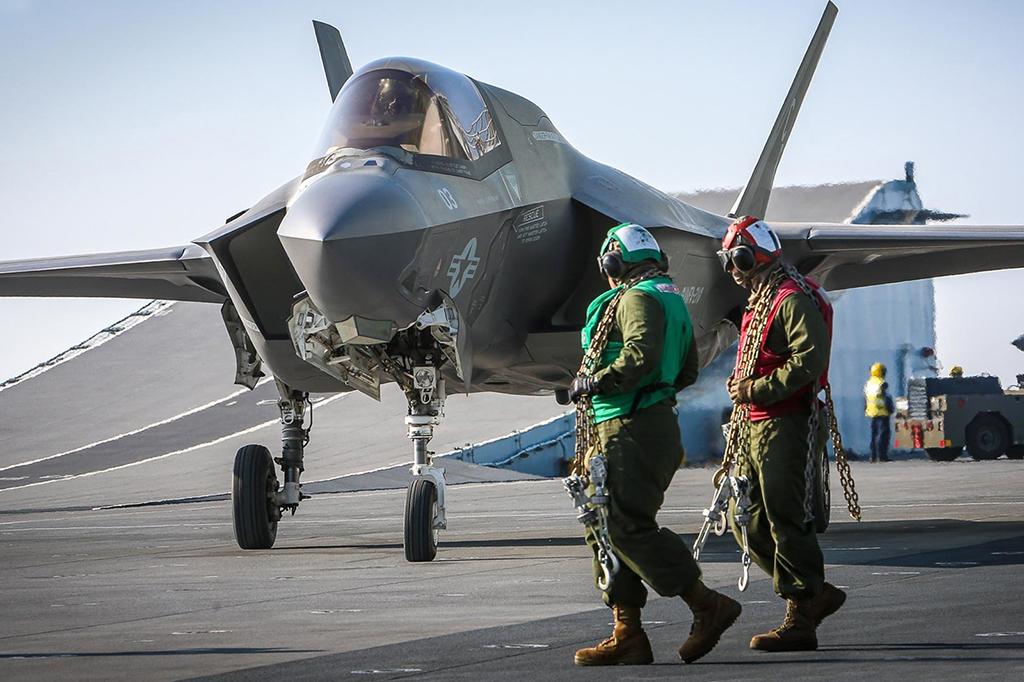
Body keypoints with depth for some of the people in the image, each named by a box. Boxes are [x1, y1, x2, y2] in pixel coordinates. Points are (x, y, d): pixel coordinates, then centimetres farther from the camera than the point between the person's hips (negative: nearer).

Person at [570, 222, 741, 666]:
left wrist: (596, 383, -17)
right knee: (604, 526, 8)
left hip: (634, 430, -10)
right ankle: (627, 634, 7)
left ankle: (708, 607, -10)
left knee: (629, 527, -12)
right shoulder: (671, 299, 22)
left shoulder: (637, 298, -10)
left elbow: (642, 354, -26)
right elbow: (687, 371, 25)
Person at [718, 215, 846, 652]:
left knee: (788, 523, -9)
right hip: (756, 426, 11)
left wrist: (755, 390, -20)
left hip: (787, 426, -11)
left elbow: (808, 361, -23)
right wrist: (741, 382, 13)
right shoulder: (760, 301, 20)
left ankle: (800, 620, -5)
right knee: (747, 521, 9)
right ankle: (816, 593, 19)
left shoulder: (795, 300, -12)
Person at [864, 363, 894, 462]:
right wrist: (890, 409, -4)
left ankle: (874, 456, 12)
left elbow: (865, 399, 17)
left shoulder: (867, 384, 12)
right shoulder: (882, 384, -11)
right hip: (882, 413, -7)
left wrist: (865, 411, 23)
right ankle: (882, 456, -11)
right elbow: (887, 399, -13)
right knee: (883, 434, -6)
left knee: (874, 434, 12)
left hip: (871, 413, 7)